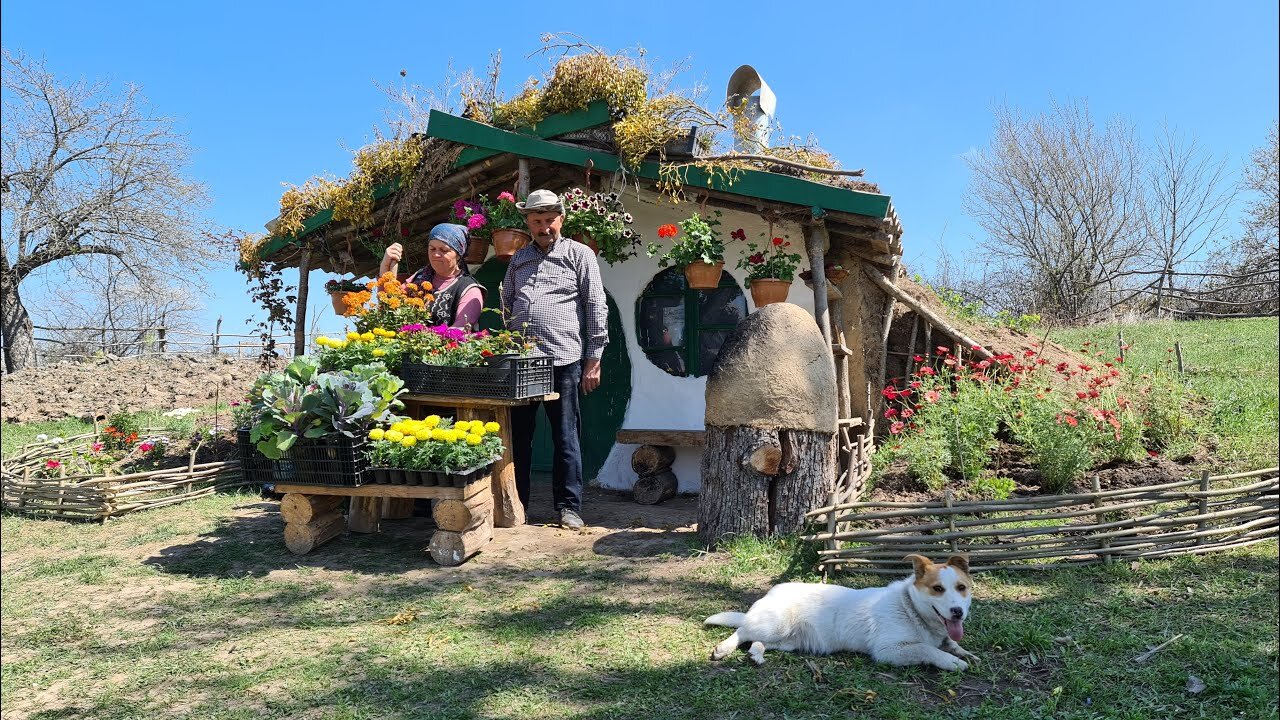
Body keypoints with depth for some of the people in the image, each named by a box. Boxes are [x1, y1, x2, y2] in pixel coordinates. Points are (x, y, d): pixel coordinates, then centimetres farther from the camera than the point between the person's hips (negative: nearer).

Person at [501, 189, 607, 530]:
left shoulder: (579, 254, 3)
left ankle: (569, 508, 11)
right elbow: (506, 306, 24)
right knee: (517, 434, 9)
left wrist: (593, 360, -5)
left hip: (563, 360, -4)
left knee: (565, 435, 2)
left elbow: (596, 307, -1)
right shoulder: (519, 259, 17)